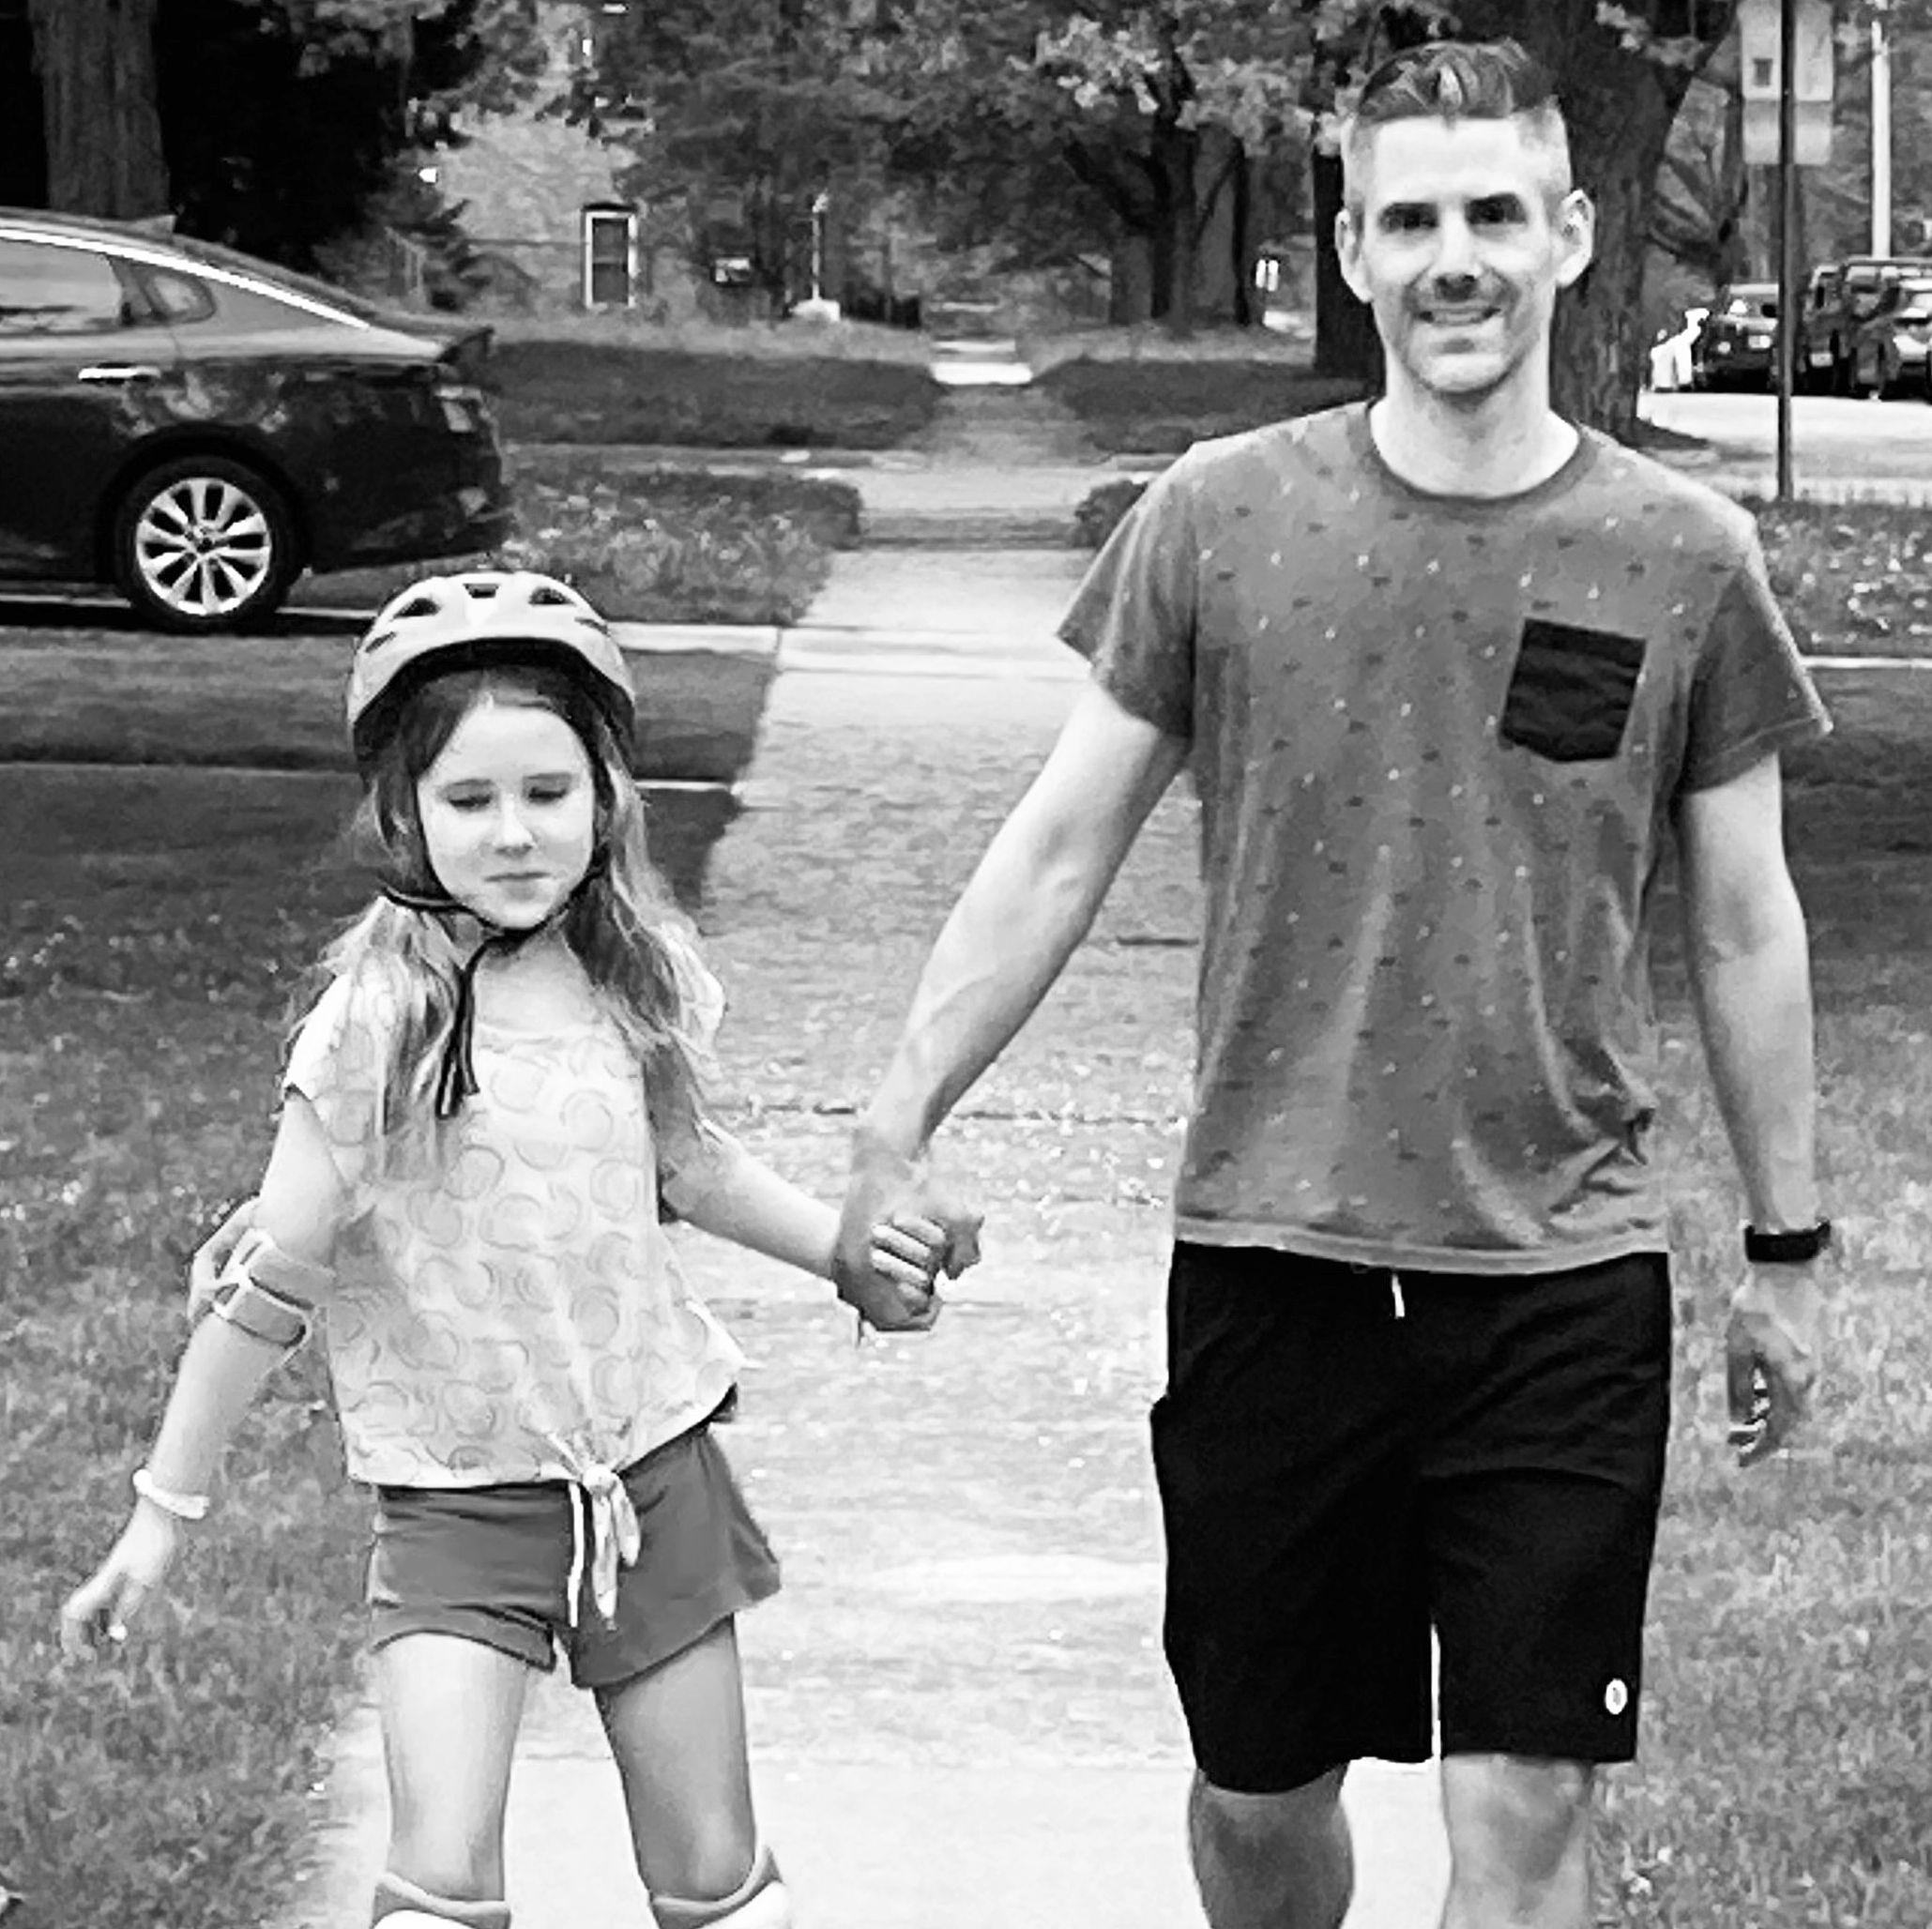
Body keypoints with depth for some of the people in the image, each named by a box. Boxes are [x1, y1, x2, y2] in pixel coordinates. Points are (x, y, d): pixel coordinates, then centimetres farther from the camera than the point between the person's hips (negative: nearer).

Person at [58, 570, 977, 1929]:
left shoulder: (633, 978, -2)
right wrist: (164, 1516, -9)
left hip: (654, 1470, 4)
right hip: (459, 1498, -4)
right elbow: (268, 1287, -12)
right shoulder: (380, 1022, -17)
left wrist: (845, 1249, 12)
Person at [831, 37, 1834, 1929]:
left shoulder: (1682, 560, -1)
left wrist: (1784, 1252, 12)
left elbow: (1743, 926, 8)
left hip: (1565, 1284, 0)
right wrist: (899, 1121, -1)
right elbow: (1062, 845, 4)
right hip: (1270, 1262, 1)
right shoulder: (1218, 521, -2)